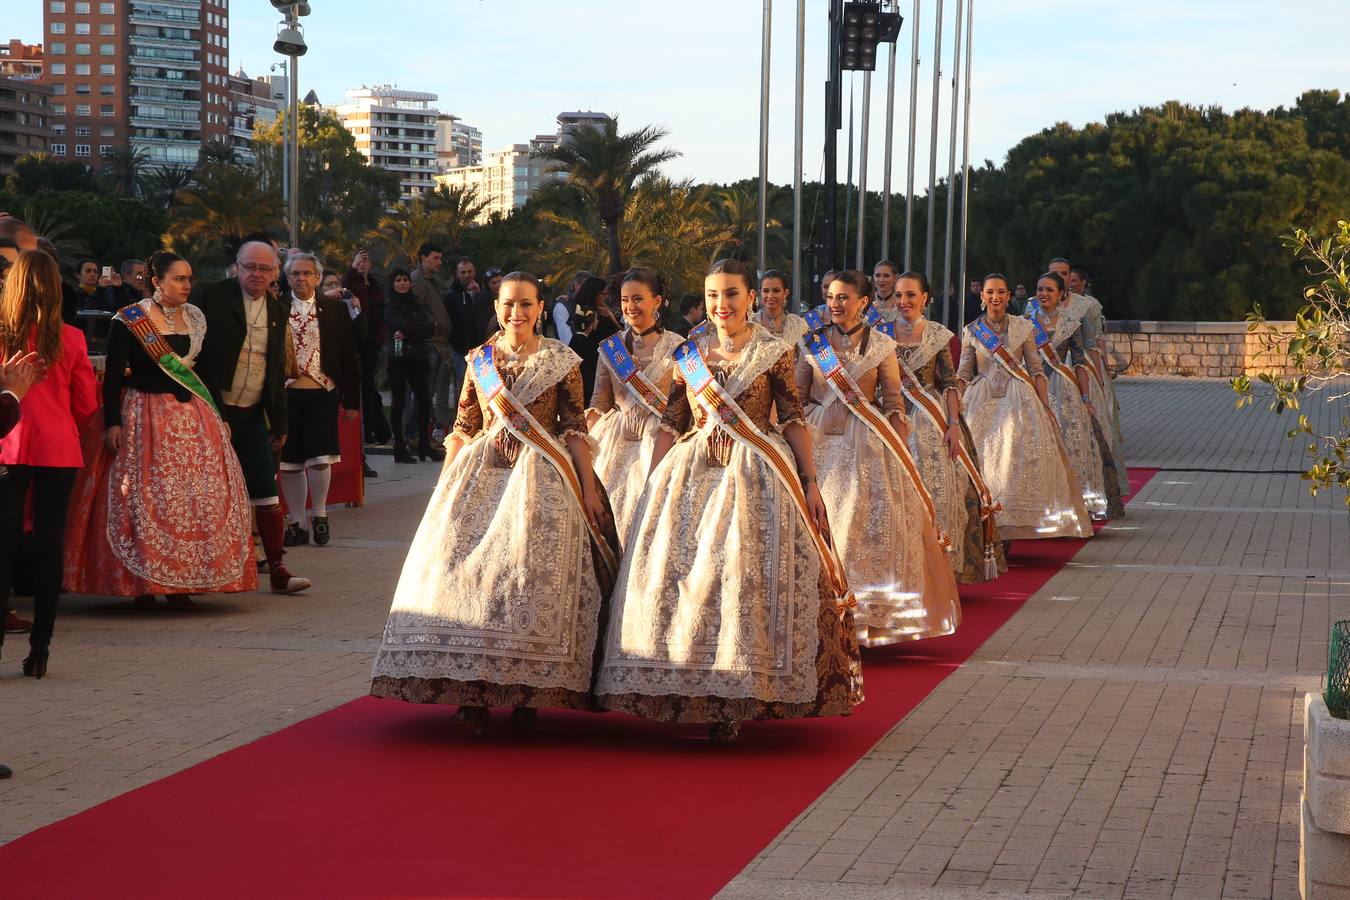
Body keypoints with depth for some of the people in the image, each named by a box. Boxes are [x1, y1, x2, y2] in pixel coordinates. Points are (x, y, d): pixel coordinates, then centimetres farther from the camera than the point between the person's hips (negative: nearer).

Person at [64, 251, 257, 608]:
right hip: (144, 416, -5)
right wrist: (112, 423, -15)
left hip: (191, 416, 5)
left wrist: (219, 415, 11)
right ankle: (142, 583, 2)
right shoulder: (129, 321, -6)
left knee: (197, 497, -1)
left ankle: (180, 584, 4)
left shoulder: (196, 319, 10)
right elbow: (113, 376, -8)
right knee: (141, 496, -5)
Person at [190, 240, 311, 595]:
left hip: (252, 415, 4)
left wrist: (279, 422, 15)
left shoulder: (277, 311, 12)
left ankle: (277, 569, 3)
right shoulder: (210, 296, -4)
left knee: (267, 492, -1)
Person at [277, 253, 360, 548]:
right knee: (289, 461, 4)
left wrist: (352, 399, 4)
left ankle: (319, 516, 13)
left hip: (322, 392, 0)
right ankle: (296, 522, 13)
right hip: (286, 393, 0)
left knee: (319, 457, -7)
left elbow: (348, 356, 7)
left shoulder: (335, 309, 6)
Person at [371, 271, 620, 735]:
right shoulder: (479, 360, 12)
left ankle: (526, 693, -4)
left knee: (531, 566, -12)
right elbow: (462, 428, 14)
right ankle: (471, 692, -5)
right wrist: (444, 485, 10)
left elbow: (575, 430, 2)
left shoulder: (562, 362, 3)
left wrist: (588, 488, -4)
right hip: (481, 472, 3)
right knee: (462, 566, -8)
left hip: (540, 475, -3)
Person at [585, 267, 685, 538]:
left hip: (658, 441, -3)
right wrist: (587, 441, -1)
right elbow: (599, 404, 10)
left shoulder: (676, 346, 0)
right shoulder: (611, 346, 9)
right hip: (616, 440, 3)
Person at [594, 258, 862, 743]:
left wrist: (810, 482, -5)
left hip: (757, 473, -3)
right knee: (676, 570, -4)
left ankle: (736, 700, -1)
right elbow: (670, 425, 12)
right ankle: (704, 696, 4)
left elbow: (794, 421, 1)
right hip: (691, 472, 3)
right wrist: (653, 486, 8)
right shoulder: (689, 354, 10)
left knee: (747, 572, -8)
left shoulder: (774, 352, 2)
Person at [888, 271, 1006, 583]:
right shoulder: (883, 334, 6)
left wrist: (953, 424, -8)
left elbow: (950, 383, 1)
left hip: (934, 422, -1)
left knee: (940, 490, -4)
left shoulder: (939, 335, 3)